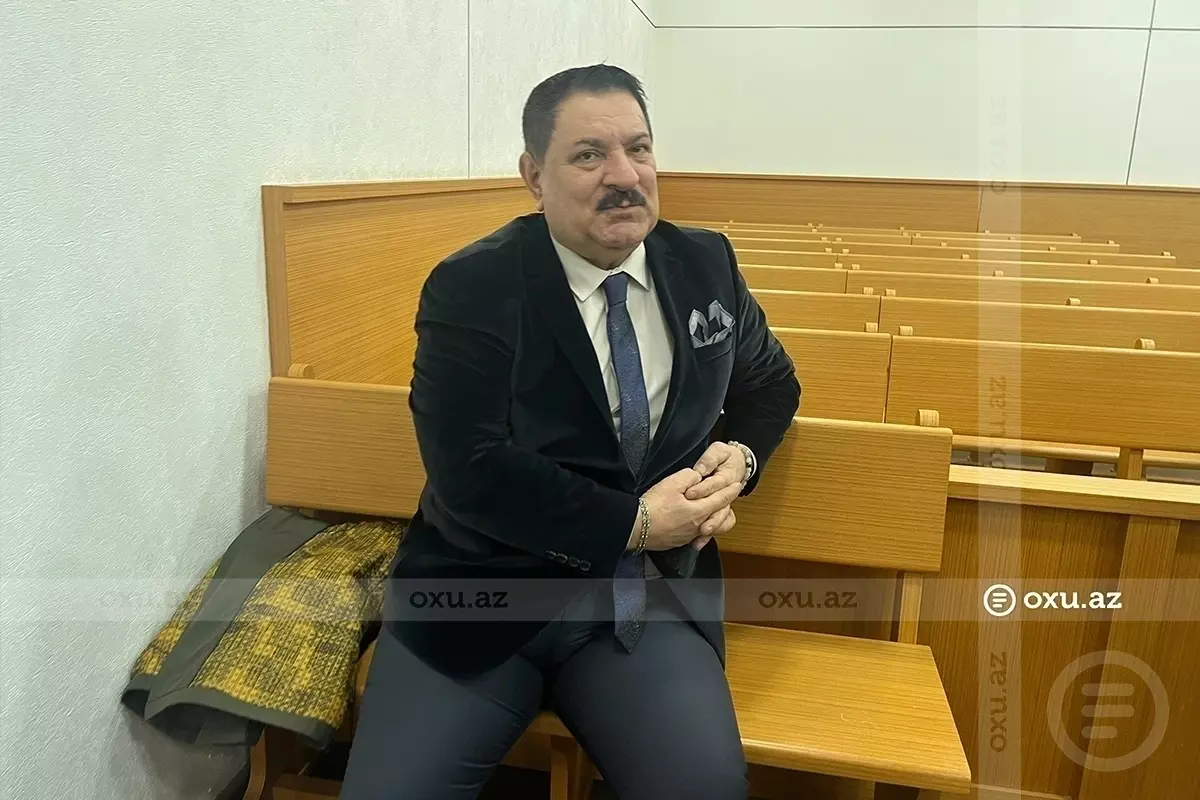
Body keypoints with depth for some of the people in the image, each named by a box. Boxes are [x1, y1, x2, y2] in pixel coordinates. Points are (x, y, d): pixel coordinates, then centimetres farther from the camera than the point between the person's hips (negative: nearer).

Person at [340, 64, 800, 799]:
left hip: (650, 593, 3)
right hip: (485, 594, -2)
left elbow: (770, 380, 19)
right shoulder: (471, 289, -10)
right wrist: (632, 522, -15)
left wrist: (739, 457, -1)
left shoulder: (705, 264, 4)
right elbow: (471, 473, -17)